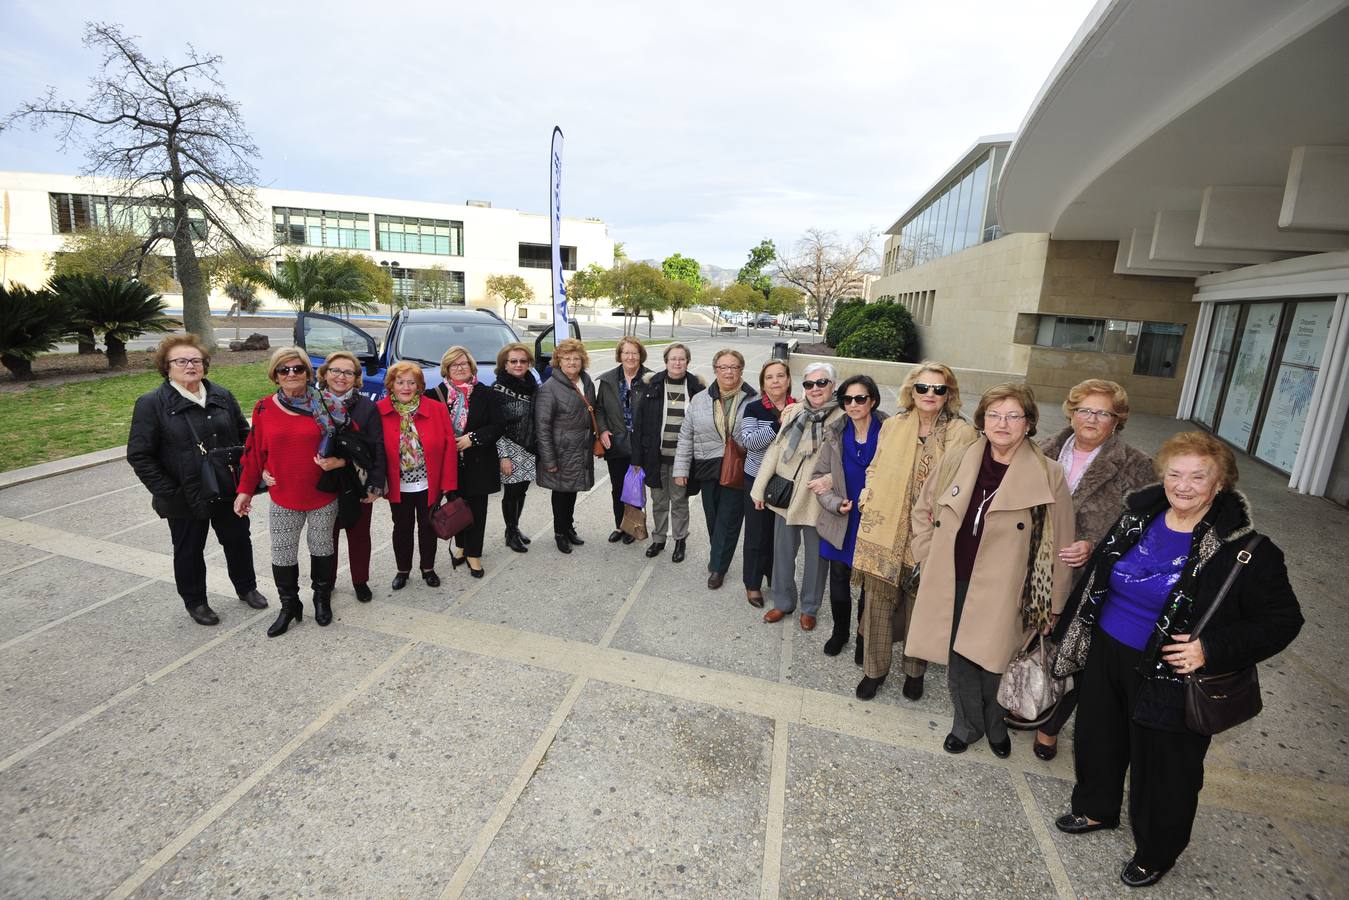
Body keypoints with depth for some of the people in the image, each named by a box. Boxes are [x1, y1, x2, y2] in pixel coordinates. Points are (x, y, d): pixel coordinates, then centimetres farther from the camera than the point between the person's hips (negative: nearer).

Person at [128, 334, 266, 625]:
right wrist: (168, 492, -15)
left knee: (238, 541, 16)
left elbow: (244, 434, 10)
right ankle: (195, 602, 32)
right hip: (185, 499, -3)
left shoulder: (221, 396, 3)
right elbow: (139, 455, -9)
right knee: (189, 551, 13)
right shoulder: (151, 403, -8)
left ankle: (246, 587, 37)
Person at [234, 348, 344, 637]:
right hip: (283, 499, 1)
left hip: (323, 496, -1)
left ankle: (322, 598, 35)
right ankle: (289, 605, 27)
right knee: (282, 555, 8)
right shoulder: (264, 409, -1)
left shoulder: (327, 406, -7)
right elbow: (255, 452, 5)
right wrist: (245, 489, 7)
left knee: (322, 548, 14)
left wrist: (338, 461, -17)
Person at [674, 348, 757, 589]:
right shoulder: (699, 400, 4)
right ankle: (719, 557, 34)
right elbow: (686, 437, 7)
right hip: (708, 469, 2)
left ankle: (718, 566, 19)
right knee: (712, 518, 12)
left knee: (728, 519, 3)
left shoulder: (753, 401, -2)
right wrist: (681, 469, 3)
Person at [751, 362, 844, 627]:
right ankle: (783, 602, 37)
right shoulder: (794, 411, 1)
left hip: (817, 500, -3)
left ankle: (809, 608, 35)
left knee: (816, 556, 13)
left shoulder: (842, 419, -10)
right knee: (783, 552, 16)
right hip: (786, 495, 4)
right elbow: (775, 449, 2)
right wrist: (760, 487, 3)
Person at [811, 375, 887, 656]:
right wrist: (835, 503, -11)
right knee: (838, 581, 13)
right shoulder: (836, 434, 0)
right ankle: (840, 631, 37)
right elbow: (818, 476, 4)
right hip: (840, 522, 2)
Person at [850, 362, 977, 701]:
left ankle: (914, 670, 37)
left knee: (921, 603, 13)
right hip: (885, 530, 2)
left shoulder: (963, 433, -5)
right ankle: (874, 668, 29)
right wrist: (867, 492, -1)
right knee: (878, 599, 9)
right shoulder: (893, 426, 4)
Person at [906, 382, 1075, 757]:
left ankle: (995, 726, 43)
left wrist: (1051, 606, -1)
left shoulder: (1049, 477, -9)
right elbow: (922, 512, 11)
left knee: (993, 664, 12)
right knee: (960, 663, 14)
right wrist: (930, 559, 6)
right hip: (954, 586, 2)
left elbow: (1058, 547, -4)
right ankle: (967, 724, 40)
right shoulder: (956, 463, -2)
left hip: (1003, 594, -2)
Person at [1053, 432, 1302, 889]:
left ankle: (1156, 853, 41)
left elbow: (1282, 620, -10)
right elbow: (1096, 576, 9)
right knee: (1098, 740, 23)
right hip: (1106, 659, 5)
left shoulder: (1244, 551, -18)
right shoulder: (1138, 515, -4)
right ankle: (1097, 809, 50)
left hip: (1169, 680, -4)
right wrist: (1069, 622, 11)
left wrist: (1212, 650, -23)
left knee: (1162, 773, 14)